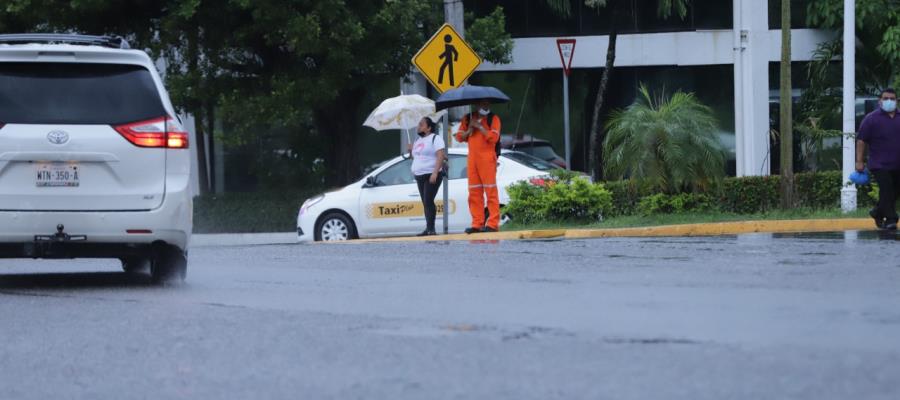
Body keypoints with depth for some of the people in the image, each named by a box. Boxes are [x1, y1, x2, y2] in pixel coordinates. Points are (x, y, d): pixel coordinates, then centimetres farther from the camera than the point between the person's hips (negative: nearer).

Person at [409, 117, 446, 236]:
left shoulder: (435, 138, -6)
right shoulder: (418, 141, 19)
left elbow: (440, 156, -15)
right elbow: (414, 157, 29)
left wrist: (435, 173, -25)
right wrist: (411, 151, 7)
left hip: (431, 175, -8)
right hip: (419, 176, 8)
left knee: (428, 201, -16)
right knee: (425, 203, 5)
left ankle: (431, 228, -19)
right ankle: (428, 229, 5)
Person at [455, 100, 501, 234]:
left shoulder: (493, 119, 4)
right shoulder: (468, 118, 17)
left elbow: (493, 137, -10)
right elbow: (459, 137, 13)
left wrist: (479, 127, -11)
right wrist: (469, 131, -5)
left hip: (487, 159, -5)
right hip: (472, 159, 5)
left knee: (491, 191, -8)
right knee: (474, 193, 2)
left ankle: (493, 224, -10)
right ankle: (477, 224, 3)